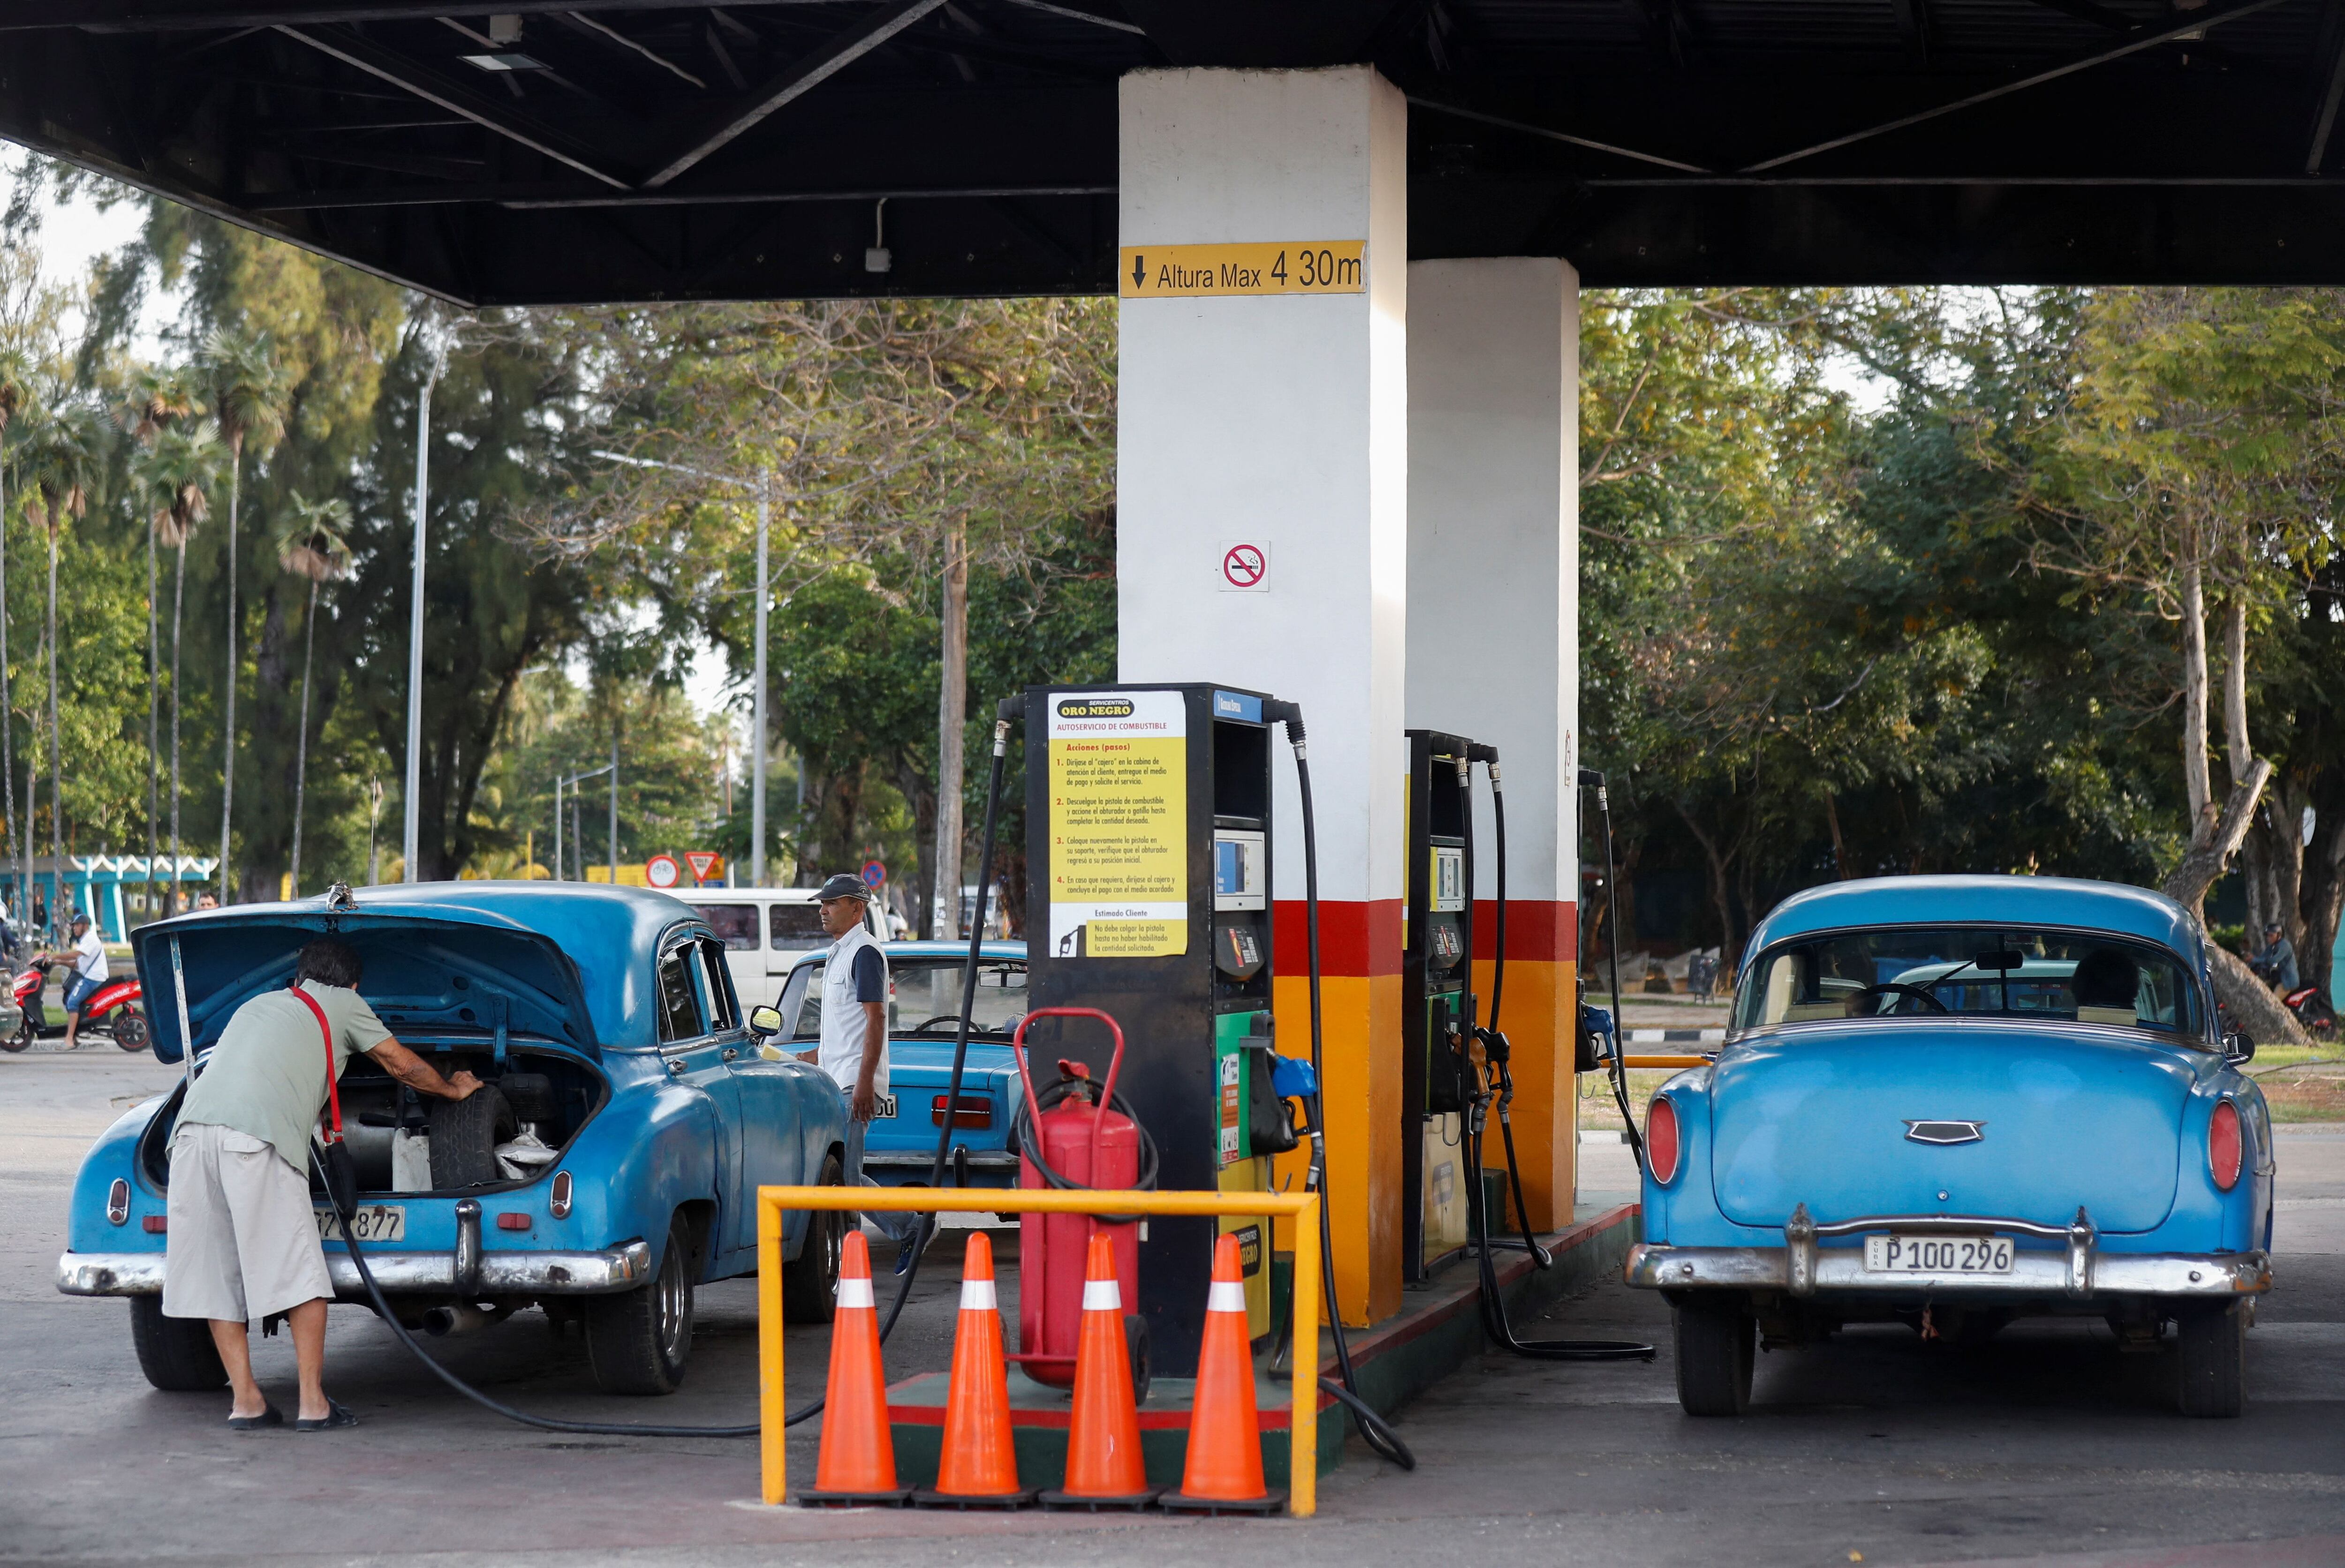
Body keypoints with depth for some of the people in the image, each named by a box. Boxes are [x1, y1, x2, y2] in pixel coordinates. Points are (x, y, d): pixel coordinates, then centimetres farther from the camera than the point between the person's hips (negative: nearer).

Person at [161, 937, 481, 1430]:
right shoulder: (344, 1005, 21)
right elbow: (405, 1067, 30)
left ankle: (245, 1401, 9)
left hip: (194, 1128, 6)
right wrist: (454, 1089, 50)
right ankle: (313, 1404, -1)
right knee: (301, 1274, 0)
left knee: (215, 1275, 10)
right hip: (257, 1137, -6)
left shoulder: (259, 1003, 35)